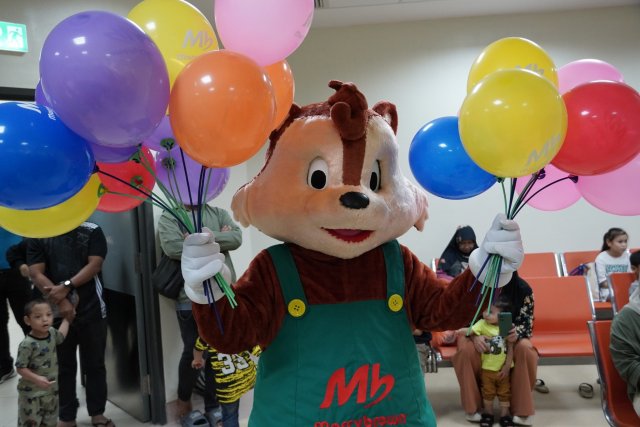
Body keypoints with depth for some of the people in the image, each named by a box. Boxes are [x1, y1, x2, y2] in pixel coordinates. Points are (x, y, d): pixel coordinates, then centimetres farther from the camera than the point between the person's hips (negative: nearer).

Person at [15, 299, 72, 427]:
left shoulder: (51, 333, -3)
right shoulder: (28, 344, -24)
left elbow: (60, 336, 23)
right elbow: (20, 368, -20)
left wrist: (67, 319, 30)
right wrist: (37, 379, -30)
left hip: (51, 390, 7)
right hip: (31, 393, -7)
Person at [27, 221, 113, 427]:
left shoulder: (92, 231, 1)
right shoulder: (38, 236, 2)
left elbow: (95, 265, -8)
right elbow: (36, 274, -5)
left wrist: (66, 287, -18)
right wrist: (61, 301, -16)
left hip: (91, 310, 0)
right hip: (57, 312, 0)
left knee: (94, 364, 9)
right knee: (63, 366, 10)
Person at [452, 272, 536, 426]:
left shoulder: (522, 289, -13)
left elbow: (527, 323, -9)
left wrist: (517, 334, -33)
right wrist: (475, 336, -30)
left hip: (510, 335, 1)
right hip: (478, 333, -1)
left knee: (525, 349, -32)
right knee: (466, 350, -33)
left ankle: (522, 410, -15)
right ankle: (473, 407, -12)